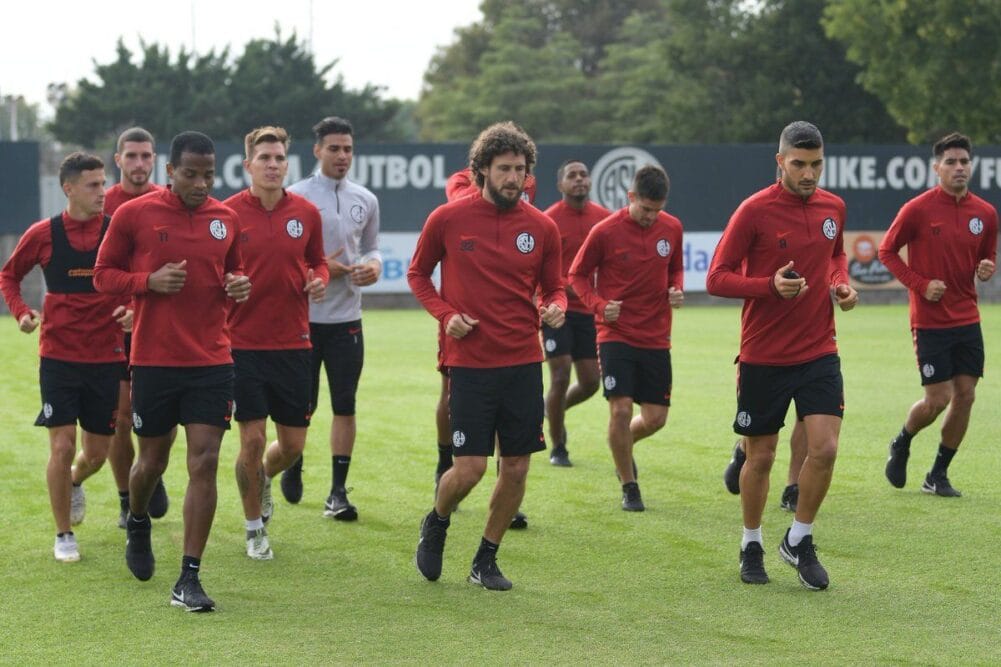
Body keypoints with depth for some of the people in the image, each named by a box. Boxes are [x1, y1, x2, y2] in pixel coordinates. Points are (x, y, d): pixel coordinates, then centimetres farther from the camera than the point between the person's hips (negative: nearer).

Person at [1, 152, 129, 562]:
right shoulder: (43, 234, -4)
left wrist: (134, 309, -14)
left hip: (106, 358, 1)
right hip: (59, 355, -1)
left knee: (97, 452, 7)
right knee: (62, 446, -7)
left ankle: (74, 482, 44)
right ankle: (63, 536, 9)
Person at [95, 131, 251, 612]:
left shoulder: (225, 219, 6)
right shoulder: (134, 215, -4)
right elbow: (103, 275, 2)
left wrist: (238, 286, -3)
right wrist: (149, 281, -16)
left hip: (211, 360, 2)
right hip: (153, 360, -2)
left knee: (204, 463, -7)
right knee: (152, 461, 11)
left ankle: (189, 580, -4)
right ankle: (137, 524, 46)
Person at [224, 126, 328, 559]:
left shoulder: (306, 213, 3)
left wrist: (319, 279, -5)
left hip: (293, 343, 3)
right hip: (243, 343, -3)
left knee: (292, 445, 6)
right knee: (252, 440, -4)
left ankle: (265, 476, 42)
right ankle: (254, 528, 16)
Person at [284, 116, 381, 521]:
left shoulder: (365, 200, 9)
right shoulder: (295, 196, -4)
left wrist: (374, 266, -4)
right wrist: (317, 268, -16)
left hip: (347, 318, 3)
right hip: (303, 316, -3)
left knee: (345, 406, -1)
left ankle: (338, 492, 3)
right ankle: (293, 468, 30)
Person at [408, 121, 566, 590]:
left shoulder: (541, 227, 3)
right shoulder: (447, 220, -3)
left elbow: (552, 286, 14)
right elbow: (417, 273, 9)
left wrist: (556, 307, -9)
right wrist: (445, 313, -7)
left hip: (523, 362, 3)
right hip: (470, 362, -3)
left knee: (516, 468, 4)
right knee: (469, 468, -7)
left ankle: (486, 560, 21)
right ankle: (436, 524, 26)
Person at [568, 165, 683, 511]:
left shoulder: (672, 228, 2)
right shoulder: (605, 232, -9)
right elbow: (577, 275, 1)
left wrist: (676, 289, -4)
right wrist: (599, 305, -16)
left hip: (656, 337, 4)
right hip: (616, 334, -4)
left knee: (655, 418, 3)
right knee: (621, 410, -13)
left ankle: (624, 445, 38)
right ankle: (629, 488, 4)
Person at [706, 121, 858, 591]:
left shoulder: (833, 207, 4)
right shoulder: (754, 211, -11)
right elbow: (716, 278, -10)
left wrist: (841, 283, 3)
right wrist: (771, 285, -24)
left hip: (818, 351, 3)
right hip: (763, 356, -3)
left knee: (824, 449, -10)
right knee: (760, 457, 7)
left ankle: (799, 541, 11)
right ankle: (751, 546, 28)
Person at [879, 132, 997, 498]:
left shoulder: (985, 213, 4)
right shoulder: (918, 209, -10)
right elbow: (886, 251, -2)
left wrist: (987, 269, -6)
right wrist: (921, 283, -12)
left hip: (967, 319, 5)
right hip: (931, 320, -5)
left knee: (965, 396, 2)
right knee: (937, 399, -6)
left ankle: (938, 475, 15)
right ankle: (901, 444, 25)